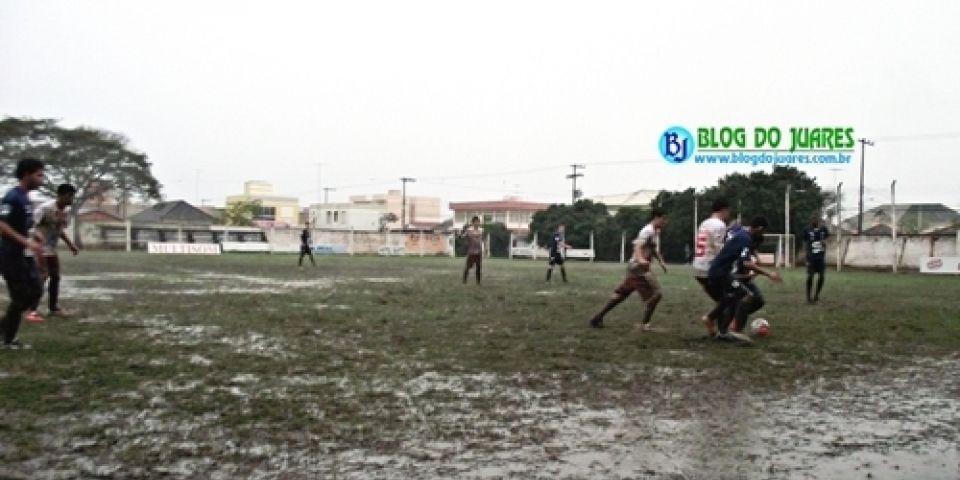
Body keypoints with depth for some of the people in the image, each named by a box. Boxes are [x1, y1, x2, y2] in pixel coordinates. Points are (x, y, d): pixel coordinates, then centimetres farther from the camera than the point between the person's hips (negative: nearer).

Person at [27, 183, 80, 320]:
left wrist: (70, 244, 17)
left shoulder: (64, 211, 5)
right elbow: (31, 224, -25)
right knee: (41, 278, -14)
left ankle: (53, 307, 23)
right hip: (40, 249, -9)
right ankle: (32, 311, -10)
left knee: (55, 277, 12)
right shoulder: (45, 208, -21)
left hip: (52, 249, 9)